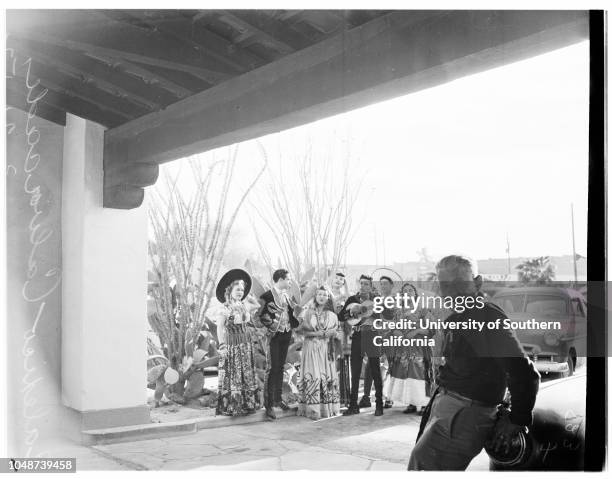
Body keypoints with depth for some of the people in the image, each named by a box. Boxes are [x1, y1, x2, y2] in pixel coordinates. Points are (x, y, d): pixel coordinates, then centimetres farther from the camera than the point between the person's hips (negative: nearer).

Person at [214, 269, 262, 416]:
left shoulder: (245, 306, 7)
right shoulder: (226, 309, -12)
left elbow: (257, 305, 26)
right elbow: (220, 327, -16)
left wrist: (247, 297, 14)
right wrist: (222, 345, -20)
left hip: (246, 345, 7)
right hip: (232, 345, -6)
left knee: (247, 374, 11)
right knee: (233, 375, -1)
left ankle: (247, 403, 20)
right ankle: (231, 406, 7)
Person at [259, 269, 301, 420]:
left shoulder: (286, 295, 12)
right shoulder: (268, 296, -12)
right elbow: (262, 315, -14)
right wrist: (272, 326, -16)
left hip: (286, 335, 7)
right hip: (274, 336, -7)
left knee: (280, 367, 16)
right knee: (273, 369, -7)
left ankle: (278, 398, 28)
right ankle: (269, 404, -3)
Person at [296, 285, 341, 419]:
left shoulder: (332, 315, 12)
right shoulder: (308, 313, 5)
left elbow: (335, 333, 10)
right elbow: (301, 330, -3)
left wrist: (327, 333, -10)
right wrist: (315, 334, -14)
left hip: (326, 349, 2)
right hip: (311, 348, -2)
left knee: (327, 376, -2)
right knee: (312, 377, -7)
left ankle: (328, 408, 4)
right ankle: (313, 409, -6)